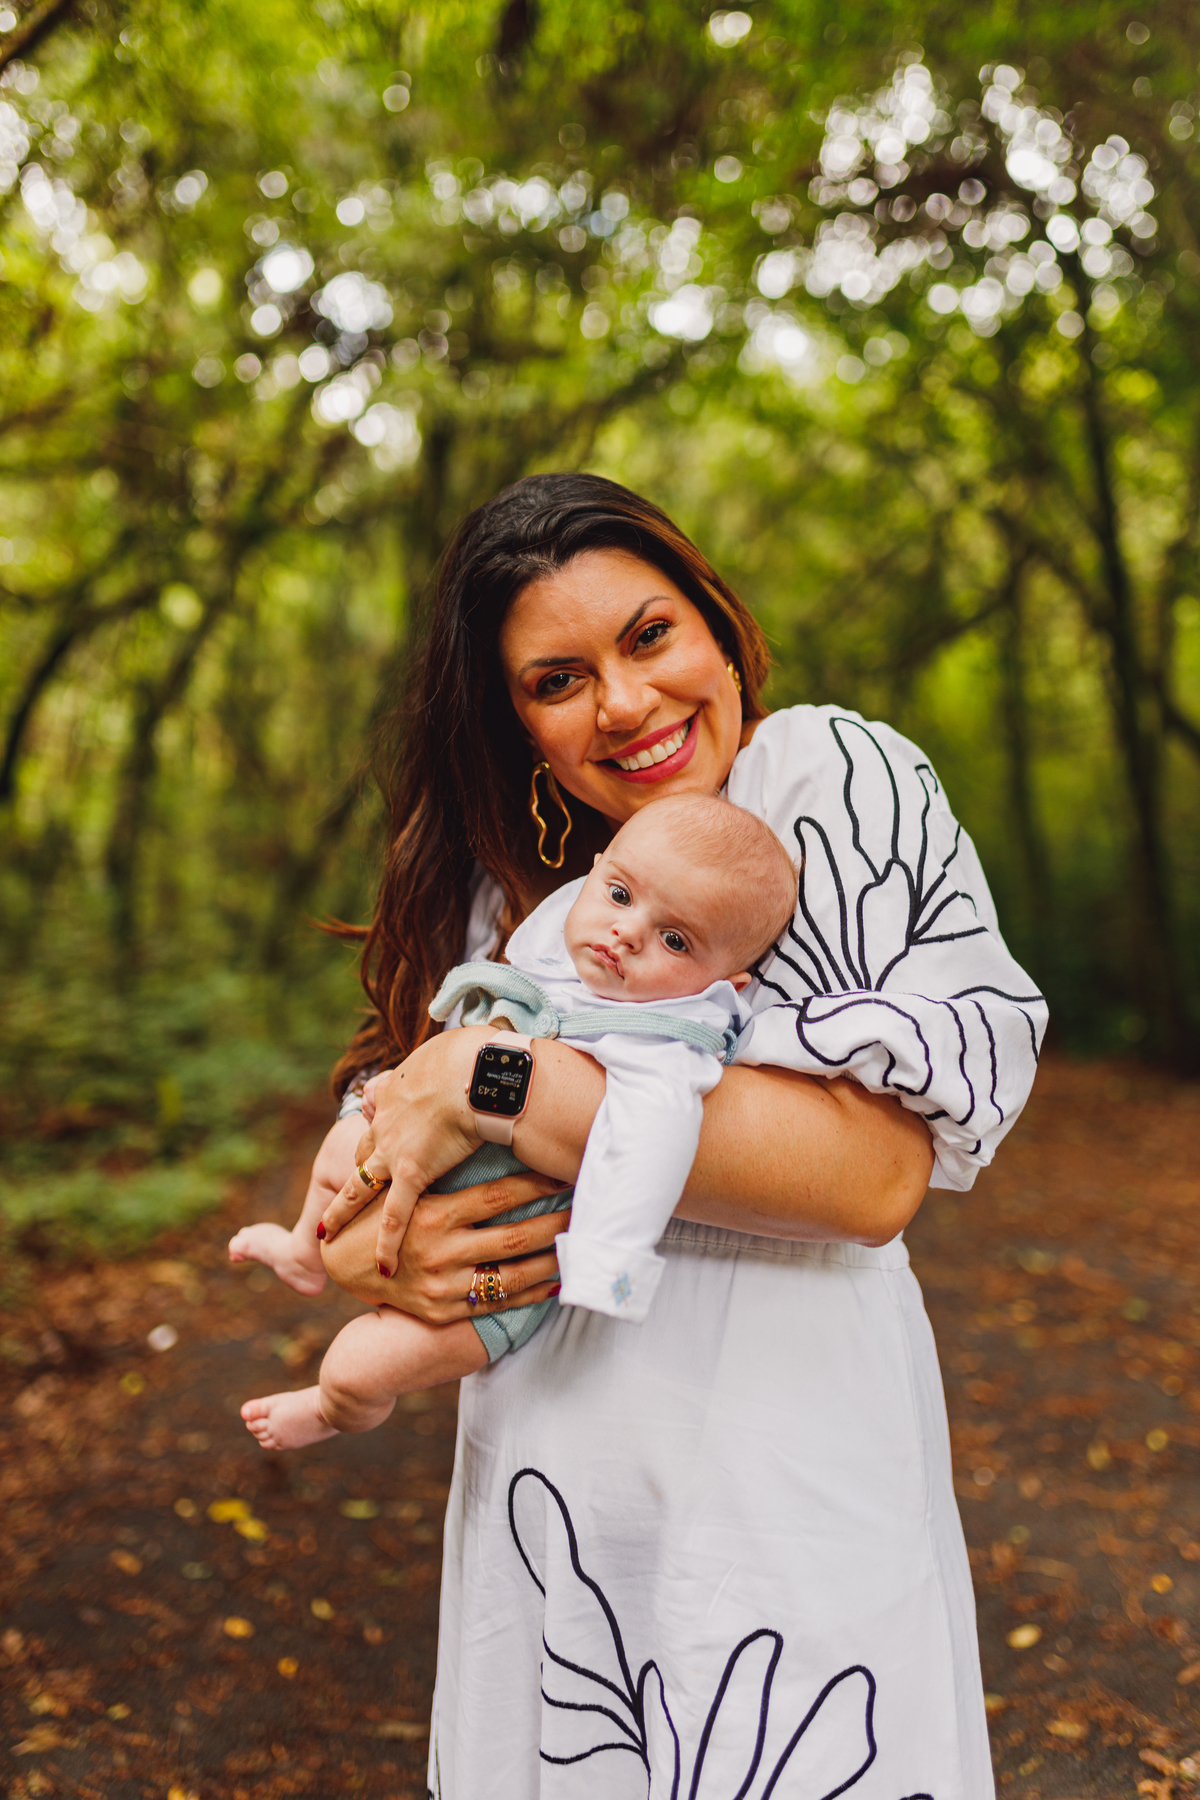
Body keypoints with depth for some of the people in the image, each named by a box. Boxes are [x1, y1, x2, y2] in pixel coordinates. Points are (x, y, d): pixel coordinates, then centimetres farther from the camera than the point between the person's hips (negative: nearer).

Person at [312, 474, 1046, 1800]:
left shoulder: (835, 776, -10)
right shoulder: (510, 881, 6)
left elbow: (875, 1168, -23)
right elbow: (380, 1135, 10)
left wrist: (500, 1078, -22)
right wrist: (362, 1249, -14)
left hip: (779, 1475, -5)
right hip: (545, 1473, 5)